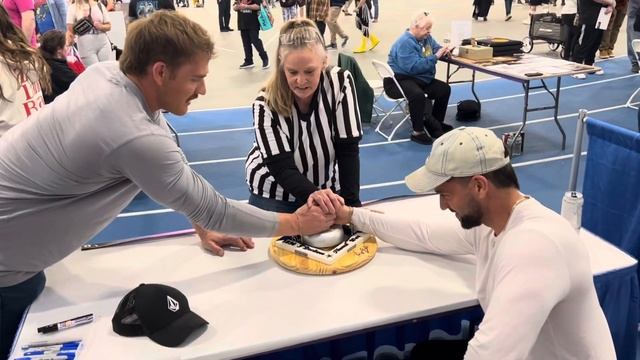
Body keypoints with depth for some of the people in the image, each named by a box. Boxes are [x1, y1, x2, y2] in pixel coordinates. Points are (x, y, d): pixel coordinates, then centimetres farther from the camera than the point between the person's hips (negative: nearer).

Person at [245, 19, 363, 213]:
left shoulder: (340, 82, -20)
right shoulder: (266, 104, -23)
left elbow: (348, 149, -18)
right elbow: (281, 167, -27)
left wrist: (352, 203, -25)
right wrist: (312, 194, -46)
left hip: (326, 189, 2)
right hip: (273, 194, -1)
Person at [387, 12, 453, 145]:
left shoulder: (426, 37, 6)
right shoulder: (405, 43, -23)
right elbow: (414, 67, -31)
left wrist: (444, 51, -7)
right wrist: (435, 57, -28)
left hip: (421, 78, 10)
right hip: (400, 80, -10)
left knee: (444, 89, 6)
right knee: (417, 95, -37)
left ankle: (436, 123, 19)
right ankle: (417, 132, -24)